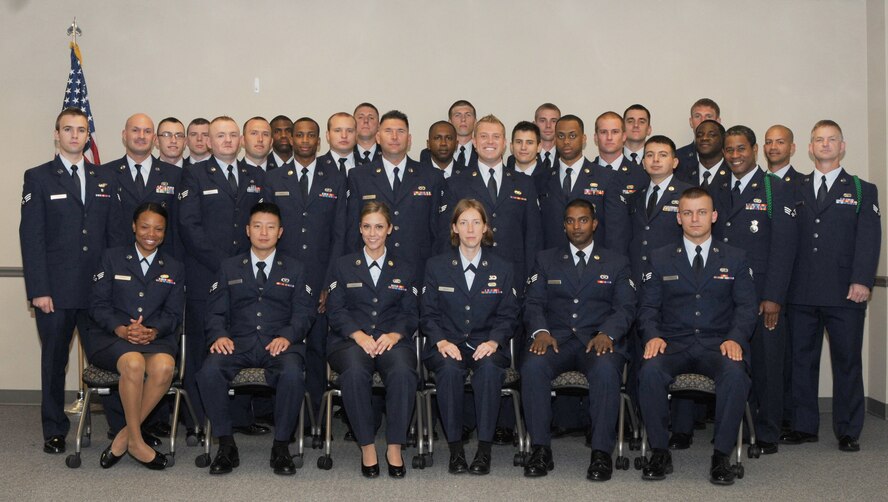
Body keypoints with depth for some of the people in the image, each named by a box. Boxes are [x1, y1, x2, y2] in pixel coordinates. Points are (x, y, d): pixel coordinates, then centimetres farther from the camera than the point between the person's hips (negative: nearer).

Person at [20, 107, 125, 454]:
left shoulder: (105, 181, 13)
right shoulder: (38, 178, 3)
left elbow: (115, 234, 12)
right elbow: (31, 237, -3)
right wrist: (38, 289, -10)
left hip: (99, 289, 2)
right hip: (55, 291, -2)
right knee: (54, 359, 7)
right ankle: (54, 430, 18)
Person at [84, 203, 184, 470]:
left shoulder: (174, 268, 16)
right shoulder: (112, 258, 11)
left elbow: (173, 314, 8)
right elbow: (98, 305, 2)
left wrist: (152, 331, -15)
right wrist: (121, 329, -17)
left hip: (155, 337, 2)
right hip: (109, 337, -2)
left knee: (164, 366, -34)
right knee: (134, 362, -37)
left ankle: (124, 436, -19)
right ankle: (136, 442, -22)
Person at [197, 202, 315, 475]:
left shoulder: (295, 269, 16)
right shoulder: (229, 268, 19)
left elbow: (304, 312, 7)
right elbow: (216, 310, 11)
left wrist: (286, 336, -13)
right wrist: (219, 336, -11)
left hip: (279, 343, -1)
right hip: (239, 342, 1)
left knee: (292, 373, -36)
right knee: (209, 371, -31)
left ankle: (281, 447, -18)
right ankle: (226, 445, -17)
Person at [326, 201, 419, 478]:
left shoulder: (404, 269, 20)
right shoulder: (343, 265, 16)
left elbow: (410, 314, 11)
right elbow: (335, 310, 6)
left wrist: (394, 335, -11)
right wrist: (358, 335, -13)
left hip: (392, 339, 1)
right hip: (350, 340, -1)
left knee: (403, 371, -35)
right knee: (354, 372, -37)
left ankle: (395, 447, -25)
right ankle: (367, 446, -24)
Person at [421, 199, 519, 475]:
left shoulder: (502, 269, 10)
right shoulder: (436, 266, 9)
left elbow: (508, 316, 7)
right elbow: (428, 314, 6)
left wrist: (493, 341, -13)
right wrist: (441, 341, -13)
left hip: (486, 345, 0)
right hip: (447, 345, 0)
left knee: (489, 367, -35)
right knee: (450, 368, -35)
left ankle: (484, 449, -29)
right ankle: (455, 448, -25)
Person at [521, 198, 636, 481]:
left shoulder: (616, 264, 17)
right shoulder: (546, 260, 19)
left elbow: (625, 308, 5)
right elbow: (533, 303, 9)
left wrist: (607, 333, -16)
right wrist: (540, 331, -13)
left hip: (598, 341, -1)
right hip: (556, 338, 1)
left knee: (606, 370, -37)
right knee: (533, 366, -33)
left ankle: (602, 453, -28)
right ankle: (540, 450, -25)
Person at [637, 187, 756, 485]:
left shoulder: (735, 259, 14)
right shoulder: (660, 259, 14)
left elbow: (746, 307, 7)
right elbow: (648, 307, 10)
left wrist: (736, 339, -13)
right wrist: (653, 336, -12)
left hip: (718, 344, 0)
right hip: (673, 344, 0)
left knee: (736, 372, -35)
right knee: (651, 370, -33)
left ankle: (721, 455, -21)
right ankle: (659, 452, -16)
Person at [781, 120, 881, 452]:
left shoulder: (862, 191, 9)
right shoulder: (795, 190, 15)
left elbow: (869, 239, -1)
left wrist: (862, 281, -14)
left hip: (844, 293, -2)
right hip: (801, 293, 2)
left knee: (847, 361, 2)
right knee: (802, 359, 6)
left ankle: (848, 431, 11)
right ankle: (804, 426, 16)